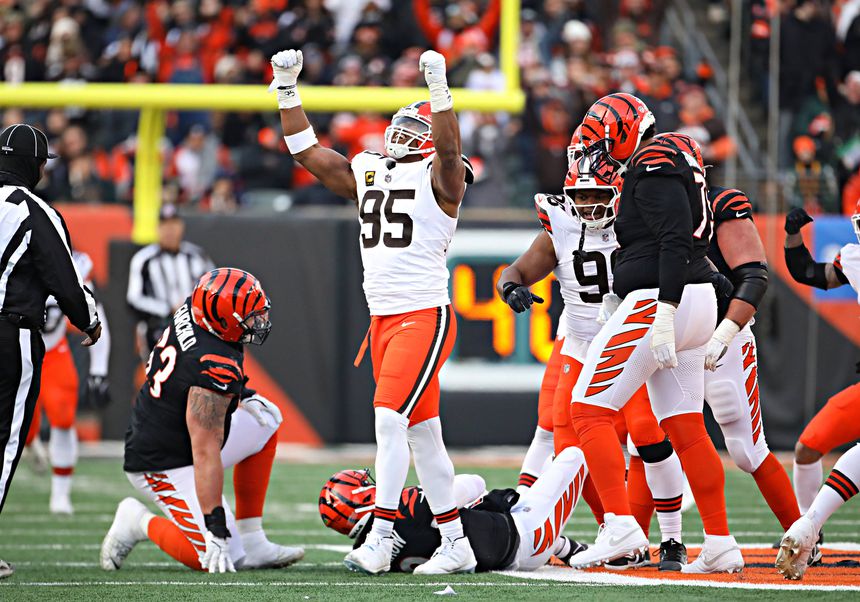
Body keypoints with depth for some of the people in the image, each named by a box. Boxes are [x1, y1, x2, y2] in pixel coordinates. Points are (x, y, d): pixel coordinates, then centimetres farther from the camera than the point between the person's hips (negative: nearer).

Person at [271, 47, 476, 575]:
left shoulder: (438, 175, -4)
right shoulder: (366, 172, 16)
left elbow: (449, 149, -25)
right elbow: (307, 150, 20)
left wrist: (439, 90, -37)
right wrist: (288, 89, 15)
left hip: (426, 317, -7)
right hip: (382, 319, 7)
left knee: (390, 416, -17)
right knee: (421, 431, 8)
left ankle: (380, 540, -18)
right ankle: (456, 546, 12)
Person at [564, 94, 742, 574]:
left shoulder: (654, 166, -11)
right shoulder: (677, 161, 19)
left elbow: (676, 244, -21)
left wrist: (664, 315, -27)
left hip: (659, 301, -10)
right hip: (699, 303, 10)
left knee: (591, 409, -8)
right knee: (686, 429, 12)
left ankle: (620, 528, -17)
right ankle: (721, 546, 13)